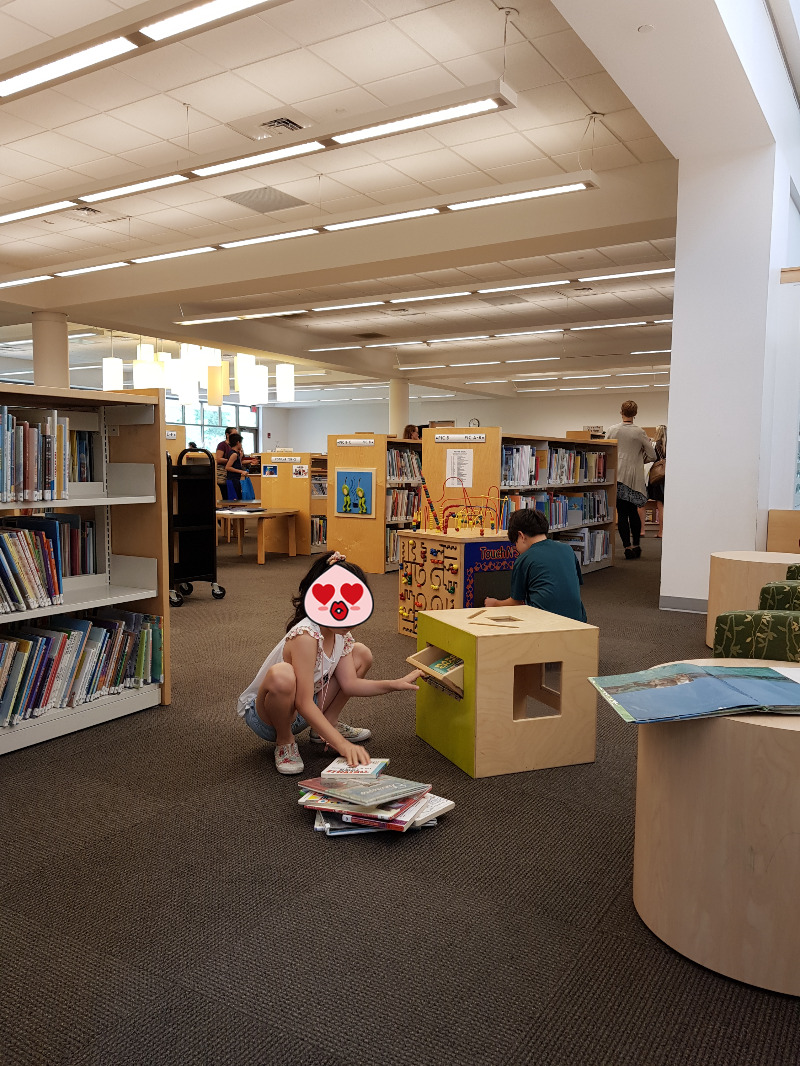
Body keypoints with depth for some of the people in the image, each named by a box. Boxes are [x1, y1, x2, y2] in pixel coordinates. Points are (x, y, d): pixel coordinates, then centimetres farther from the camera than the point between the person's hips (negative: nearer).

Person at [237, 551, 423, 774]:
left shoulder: (341, 633, -7)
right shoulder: (306, 635, -34)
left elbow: (349, 684, -6)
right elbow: (303, 704, -35)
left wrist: (396, 684, -15)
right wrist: (341, 744, -40)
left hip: (305, 710, 8)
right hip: (262, 713, -8)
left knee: (361, 654, 3)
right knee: (281, 675, -43)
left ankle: (327, 726, 14)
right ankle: (284, 741, -11)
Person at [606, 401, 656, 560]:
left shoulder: (612, 430, -1)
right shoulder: (639, 432, -5)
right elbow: (652, 455, -1)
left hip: (617, 475, 0)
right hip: (634, 476, 0)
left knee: (622, 512, 2)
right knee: (633, 511, 13)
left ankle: (627, 546, -2)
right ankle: (636, 545, 17)